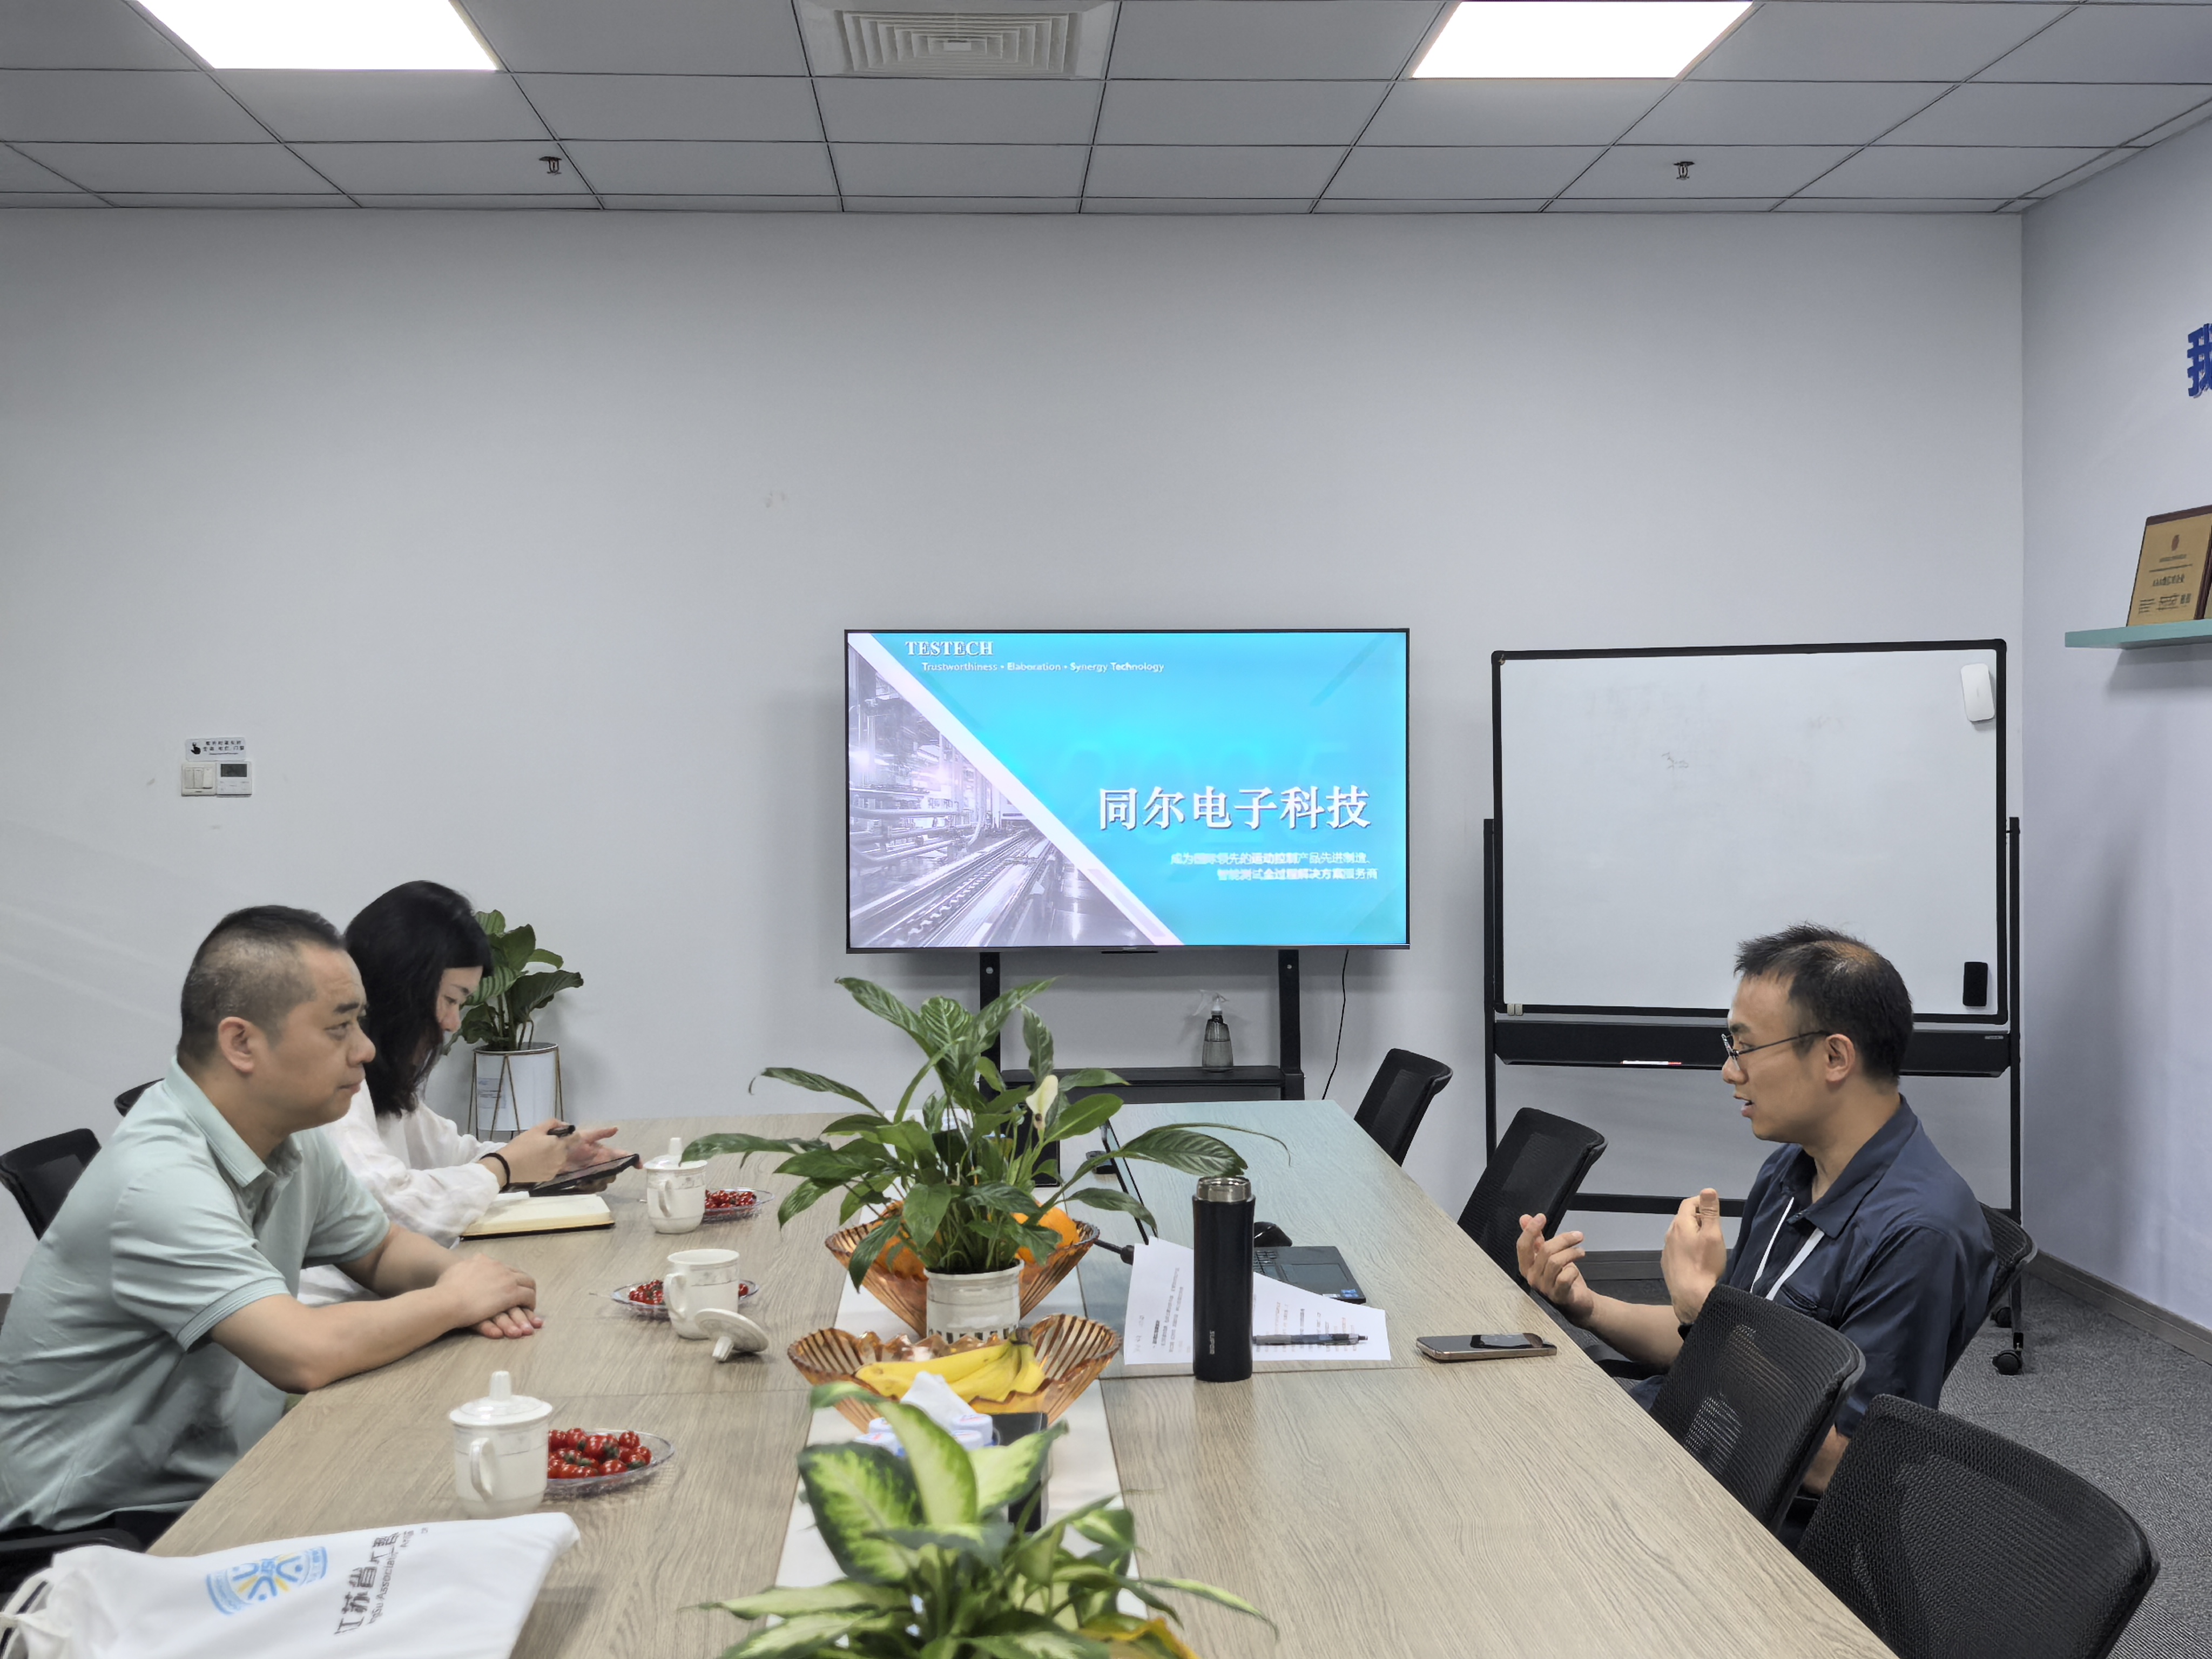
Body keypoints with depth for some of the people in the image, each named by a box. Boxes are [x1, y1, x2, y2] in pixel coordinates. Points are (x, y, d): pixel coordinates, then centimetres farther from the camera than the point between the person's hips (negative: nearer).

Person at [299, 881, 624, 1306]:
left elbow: (440, 1150, 27)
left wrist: (554, 1156, 12)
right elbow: (389, 1206, -22)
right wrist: (504, 1168, -6)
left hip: (367, 1295, 9)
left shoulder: (373, 1073, 17)